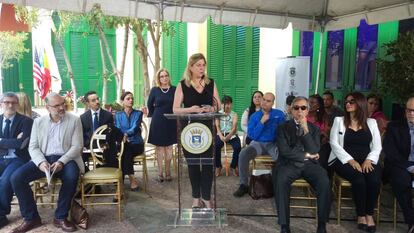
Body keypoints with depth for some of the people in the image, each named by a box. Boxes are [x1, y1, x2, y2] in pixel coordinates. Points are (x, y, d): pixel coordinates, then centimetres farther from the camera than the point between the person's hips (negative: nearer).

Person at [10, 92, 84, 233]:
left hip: (65, 159, -3)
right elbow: (33, 147, 5)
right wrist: (41, 162, -17)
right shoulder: (38, 122, 10)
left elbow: (77, 146, -5)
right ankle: (31, 217, -3)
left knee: (71, 176, -35)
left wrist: (61, 162, -21)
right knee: (16, 177, -21)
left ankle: (60, 217, -14)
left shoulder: (74, 120, 1)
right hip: (43, 159, 3)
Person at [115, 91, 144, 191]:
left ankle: (122, 178, -21)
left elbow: (135, 127, -13)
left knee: (125, 152, -31)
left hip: (136, 144, -1)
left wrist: (126, 134, -34)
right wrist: (122, 137, -25)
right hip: (123, 143, 1)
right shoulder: (118, 115, 12)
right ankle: (132, 178, -27)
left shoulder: (138, 113, 6)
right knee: (125, 150, -33)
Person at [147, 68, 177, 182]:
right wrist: (155, 115, 9)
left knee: (169, 147, 6)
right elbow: (149, 105, 9)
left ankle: (168, 172, 16)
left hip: (171, 122, 1)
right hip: (157, 122, 0)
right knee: (159, 147, 4)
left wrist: (175, 116, 1)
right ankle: (160, 173, 12)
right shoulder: (154, 90, 0)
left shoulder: (174, 90, 0)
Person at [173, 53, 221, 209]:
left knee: (207, 163, -1)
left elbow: (218, 105, 9)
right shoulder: (182, 85, 1)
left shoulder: (211, 83, 7)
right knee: (192, 163, 7)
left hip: (207, 128, 1)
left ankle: (206, 197, 11)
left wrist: (212, 109, -13)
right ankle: (196, 197, 20)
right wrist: (191, 109, -20)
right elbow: (175, 109, -4)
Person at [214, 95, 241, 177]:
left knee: (238, 147, -29)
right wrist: (221, 136, -21)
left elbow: (234, 127, -6)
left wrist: (228, 136, -25)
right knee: (216, 146, -31)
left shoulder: (234, 114, 8)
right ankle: (218, 167, -8)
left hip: (232, 135, 0)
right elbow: (217, 127, -2)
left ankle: (233, 167, -4)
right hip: (221, 134, 0)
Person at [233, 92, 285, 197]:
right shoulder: (254, 116, 7)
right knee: (243, 154, -28)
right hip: (258, 143, 1)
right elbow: (252, 135, -3)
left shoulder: (279, 114, 6)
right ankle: (244, 185, -14)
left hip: (274, 144, -1)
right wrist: (262, 122, -11)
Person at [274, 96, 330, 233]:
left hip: (309, 165, 2)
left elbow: (314, 151, -4)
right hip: (289, 164, -2)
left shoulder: (314, 128, 11)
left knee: (324, 182, -27)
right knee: (281, 180, -33)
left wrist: (305, 129, -12)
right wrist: (306, 155, -5)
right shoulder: (283, 127, 5)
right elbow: (284, 151, -7)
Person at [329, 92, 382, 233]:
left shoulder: (371, 122, 14)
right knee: (359, 180, -30)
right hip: (345, 160, -2)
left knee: (375, 180, -28)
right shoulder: (339, 121, 8)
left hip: (367, 161, 2)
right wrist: (350, 160, -13)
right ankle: (361, 215, -10)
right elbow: (334, 144, -3)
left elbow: (377, 146, 8)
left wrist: (369, 160, -12)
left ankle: (369, 214, -6)